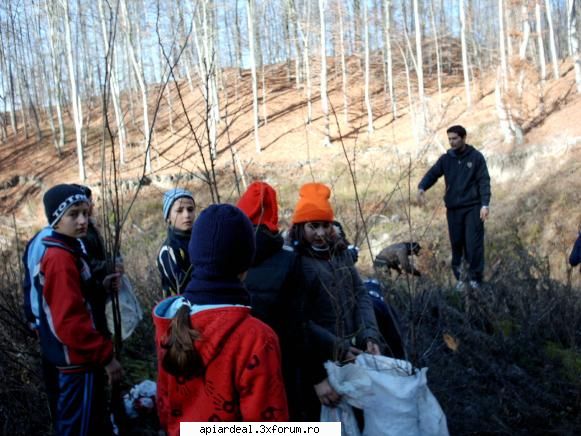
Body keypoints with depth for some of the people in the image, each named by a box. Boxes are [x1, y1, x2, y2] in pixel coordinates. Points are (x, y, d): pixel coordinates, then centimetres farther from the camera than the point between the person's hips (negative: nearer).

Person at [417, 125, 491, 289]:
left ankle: (475, 279, 3)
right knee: (457, 244, 7)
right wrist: (422, 187, -24)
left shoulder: (476, 157, -1)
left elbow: (484, 181, -6)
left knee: (474, 244, -5)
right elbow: (433, 174, -3)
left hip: (473, 207, -3)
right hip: (453, 208, 3)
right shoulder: (446, 159, 7)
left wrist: (485, 204, -16)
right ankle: (460, 278, 16)